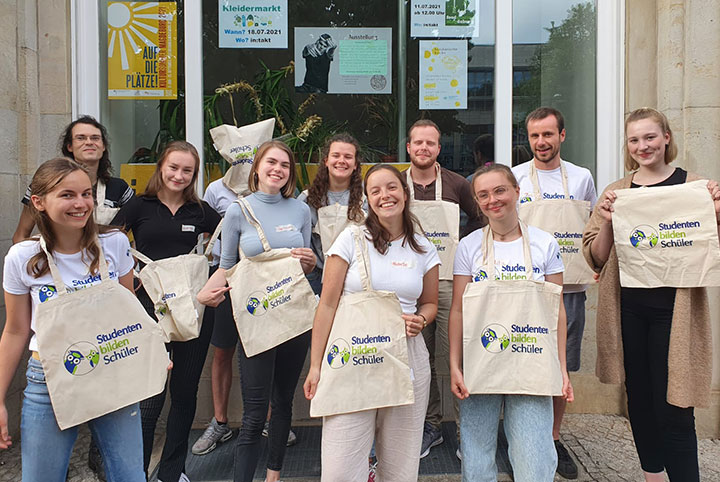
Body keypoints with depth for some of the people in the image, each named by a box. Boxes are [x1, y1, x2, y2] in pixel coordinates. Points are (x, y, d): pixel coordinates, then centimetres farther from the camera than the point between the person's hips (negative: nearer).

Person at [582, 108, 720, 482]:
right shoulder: (615, 193, 7)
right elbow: (597, 259, 4)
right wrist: (607, 222, -13)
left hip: (674, 307, -3)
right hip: (628, 308, 3)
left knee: (673, 408, -3)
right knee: (639, 400, 14)